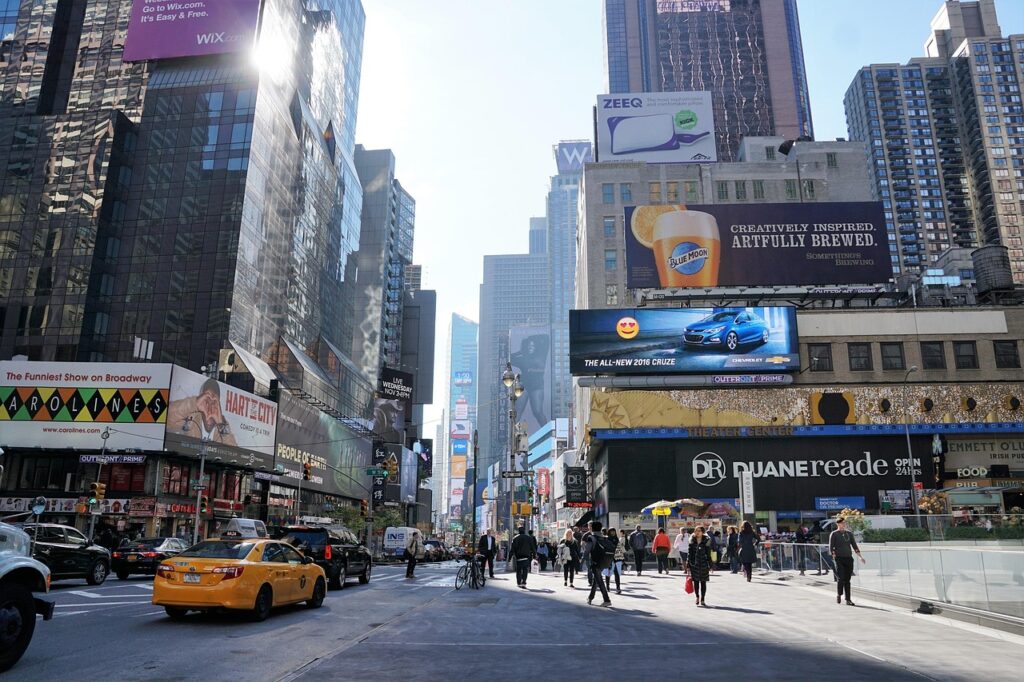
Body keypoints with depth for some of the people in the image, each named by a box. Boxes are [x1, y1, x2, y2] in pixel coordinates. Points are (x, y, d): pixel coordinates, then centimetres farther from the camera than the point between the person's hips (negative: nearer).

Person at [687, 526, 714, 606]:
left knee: (703, 582, 4)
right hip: (694, 565, 1)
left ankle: (702, 600, 12)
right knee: (695, 581, 7)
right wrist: (688, 564, 1)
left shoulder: (706, 541, -2)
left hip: (703, 564, -1)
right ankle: (697, 597, 23)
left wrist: (711, 565, -1)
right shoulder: (692, 541, 3)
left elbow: (708, 554, 0)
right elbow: (689, 553, 4)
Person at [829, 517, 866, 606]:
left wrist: (861, 557, 4)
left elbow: (855, 546, 13)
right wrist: (835, 558, -11)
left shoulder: (849, 533, 12)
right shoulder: (834, 534, -1)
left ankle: (848, 600, 9)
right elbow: (831, 548, -3)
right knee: (840, 579, -10)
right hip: (839, 559, -4)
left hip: (849, 558, 4)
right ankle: (839, 595, 12)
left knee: (847, 579, 4)